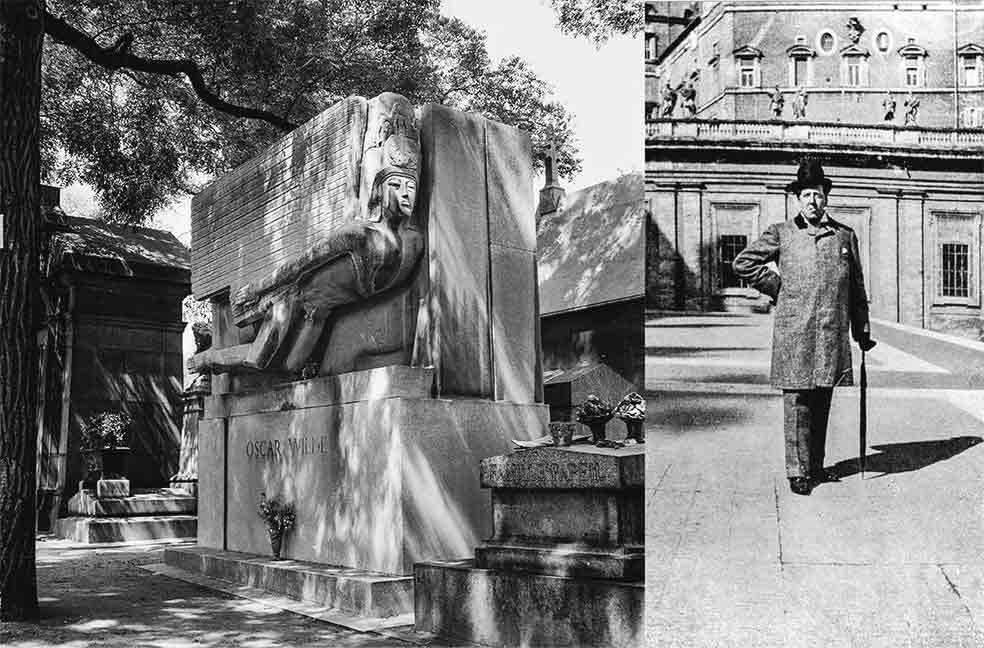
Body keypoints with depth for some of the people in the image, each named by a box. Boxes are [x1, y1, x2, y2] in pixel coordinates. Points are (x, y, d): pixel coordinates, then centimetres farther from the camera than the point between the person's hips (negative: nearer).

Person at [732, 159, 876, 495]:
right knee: (797, 401, -4)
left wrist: (863, 332, 15)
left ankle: (816, 466, 22)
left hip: (833, 332, 3)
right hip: (794, 332, -3)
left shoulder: (845, 236, 13)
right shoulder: (781, 233, 5)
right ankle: (798, 472, 1)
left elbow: (857, 288, 17)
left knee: (822, 402, 11)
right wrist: (778, 288, 2)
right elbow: (743, 262, 6)